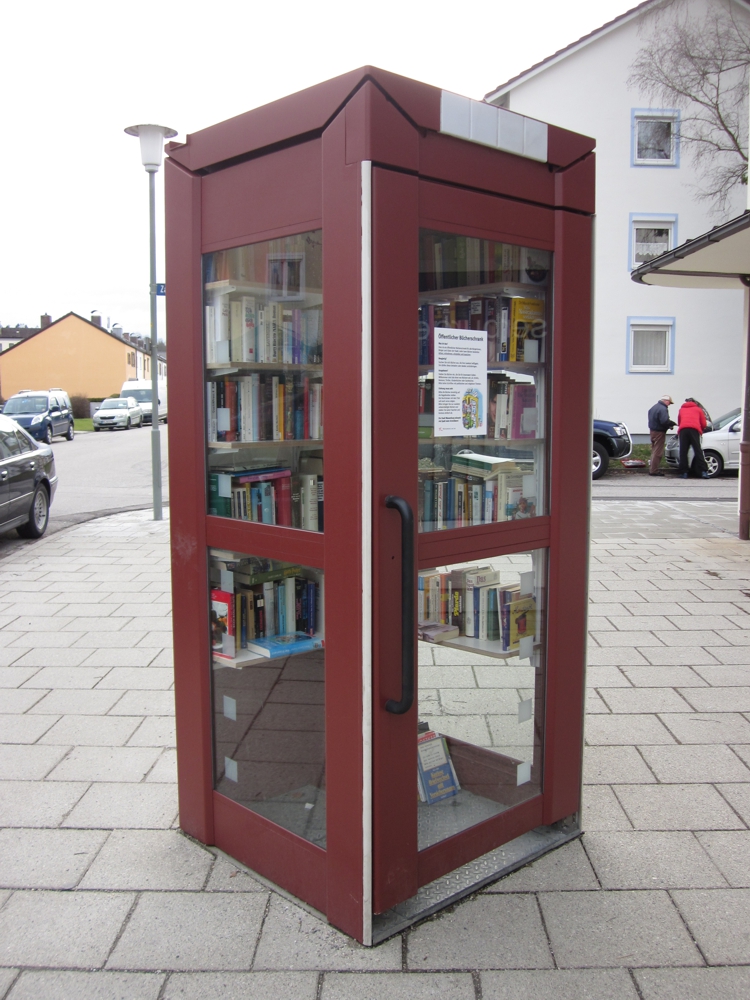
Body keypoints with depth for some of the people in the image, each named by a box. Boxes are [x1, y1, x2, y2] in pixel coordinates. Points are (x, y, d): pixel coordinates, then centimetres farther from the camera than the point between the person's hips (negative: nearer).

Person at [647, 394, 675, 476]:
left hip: (652, 430, 10)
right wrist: (672, 423, -8)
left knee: (654, 451, 18)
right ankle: (654, 471, -5)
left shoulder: (654, 407, 14)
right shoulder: (663, 409, -18)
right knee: (658, 452, -6)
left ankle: (652, 469, 22)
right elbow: (664, 421, -27)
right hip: (659, 432, -10)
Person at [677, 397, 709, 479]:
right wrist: (701, 430, 42)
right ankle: (704, 472, -10)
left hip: (683, 429, 1)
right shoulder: (698, 409, 26)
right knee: (698, 451, -3)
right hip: (694, 429, -1)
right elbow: (703, 424, 24)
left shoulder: (681, 409, 30)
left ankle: (683, 473, -5)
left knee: (683, 452, 1)